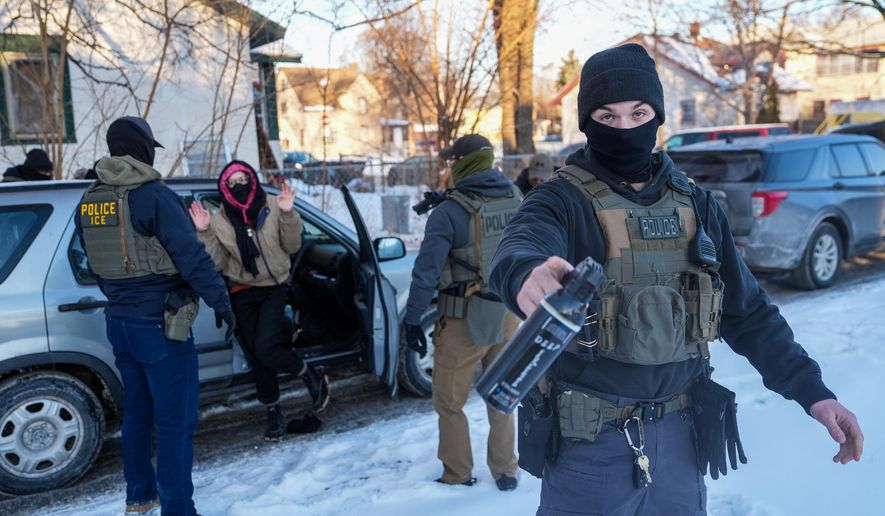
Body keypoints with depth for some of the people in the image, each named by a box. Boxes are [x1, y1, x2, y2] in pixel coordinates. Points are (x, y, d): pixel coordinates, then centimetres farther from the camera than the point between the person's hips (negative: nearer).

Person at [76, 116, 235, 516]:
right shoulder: (153, 196, -17)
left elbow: (96, 264, 16)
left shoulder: (88, 203, 7)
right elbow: (192, 257, -19)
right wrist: (220, 300, -10)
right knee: (175, 421, -1)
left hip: (118, 322, 8)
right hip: (161, 324, -8)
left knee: (137, 410, 21)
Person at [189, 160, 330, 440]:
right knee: (257, 357, 9)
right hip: (242, 294, 3)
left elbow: (292, 247, -5)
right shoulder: (219, 220, -1)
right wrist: (205, 234, -17)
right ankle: (274, 413, 27)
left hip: (274, 288, -3)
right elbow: (218, 264, -4)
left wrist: (288, 215, -19)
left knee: (265, 350, -19)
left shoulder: (272, 207, -7)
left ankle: (313, 378, 7)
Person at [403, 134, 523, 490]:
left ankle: (458, 476, 23)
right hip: (508, 315, 6)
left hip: (464, 320, -5)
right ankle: (505, 472, 28)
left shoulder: (450, 211, -17)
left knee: (449, 402, 12)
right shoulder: (516, 199, 0)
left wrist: (413, 320, -10)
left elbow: (426, 270, -17)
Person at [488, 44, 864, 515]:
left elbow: (747, 309, 10)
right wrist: (528, 276, -58)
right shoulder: (562, 202, -11)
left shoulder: (695, 205, 4)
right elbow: (517, 250, -34)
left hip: (678, 435, 4)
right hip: (589, 441, -4)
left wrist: (812, 391, 2)